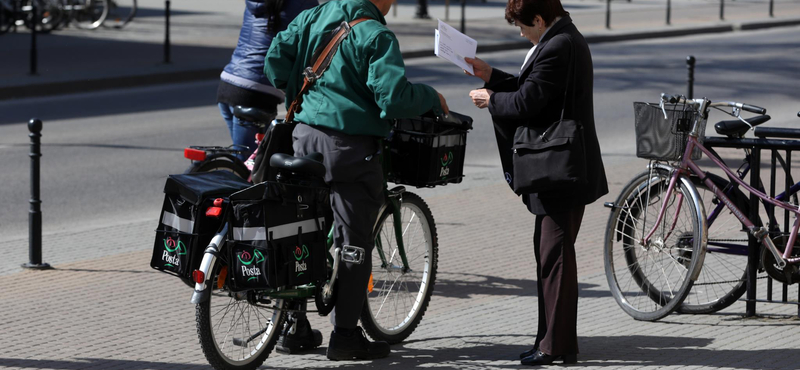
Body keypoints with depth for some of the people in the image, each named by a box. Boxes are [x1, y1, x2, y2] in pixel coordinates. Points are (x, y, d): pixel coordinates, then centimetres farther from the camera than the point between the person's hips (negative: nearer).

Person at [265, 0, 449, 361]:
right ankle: (345, 335, 7)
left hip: (305, 136, 7)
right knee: (354, 243, 3)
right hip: (350, 147, -7)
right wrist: (432, 98, -2)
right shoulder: (375, 36, -13)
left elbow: (275, 63, 7)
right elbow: (394, 97, -20)